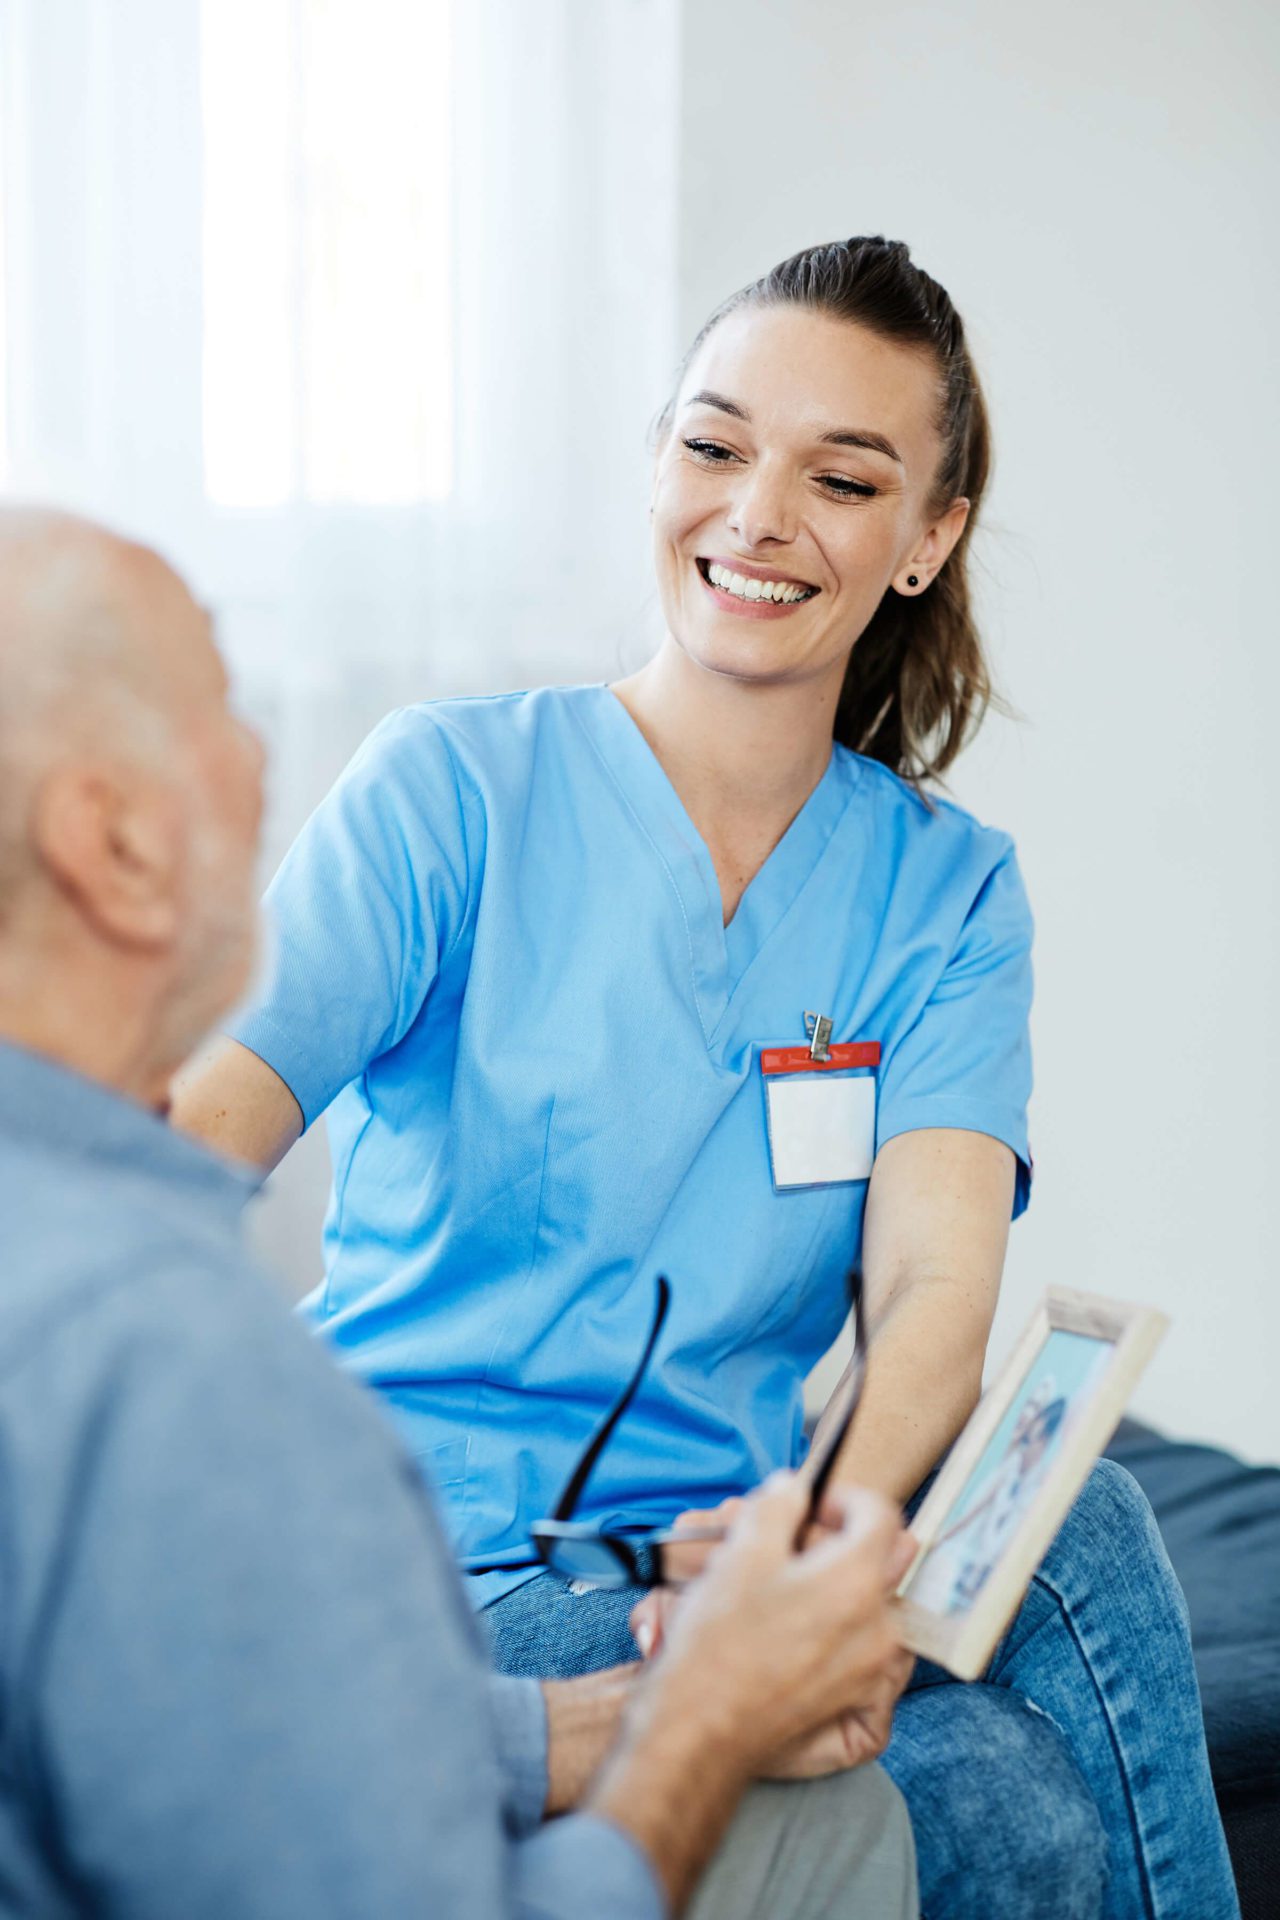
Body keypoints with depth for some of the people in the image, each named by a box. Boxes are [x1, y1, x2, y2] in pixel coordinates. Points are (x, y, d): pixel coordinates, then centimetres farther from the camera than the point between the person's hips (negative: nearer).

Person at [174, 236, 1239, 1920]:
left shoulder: (947, 891, 8)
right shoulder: (452, 789, -1)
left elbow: (936, 1281, -9)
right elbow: (208, 1117, -16)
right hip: (440, 1562, -3)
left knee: (1080, 1521, -28)